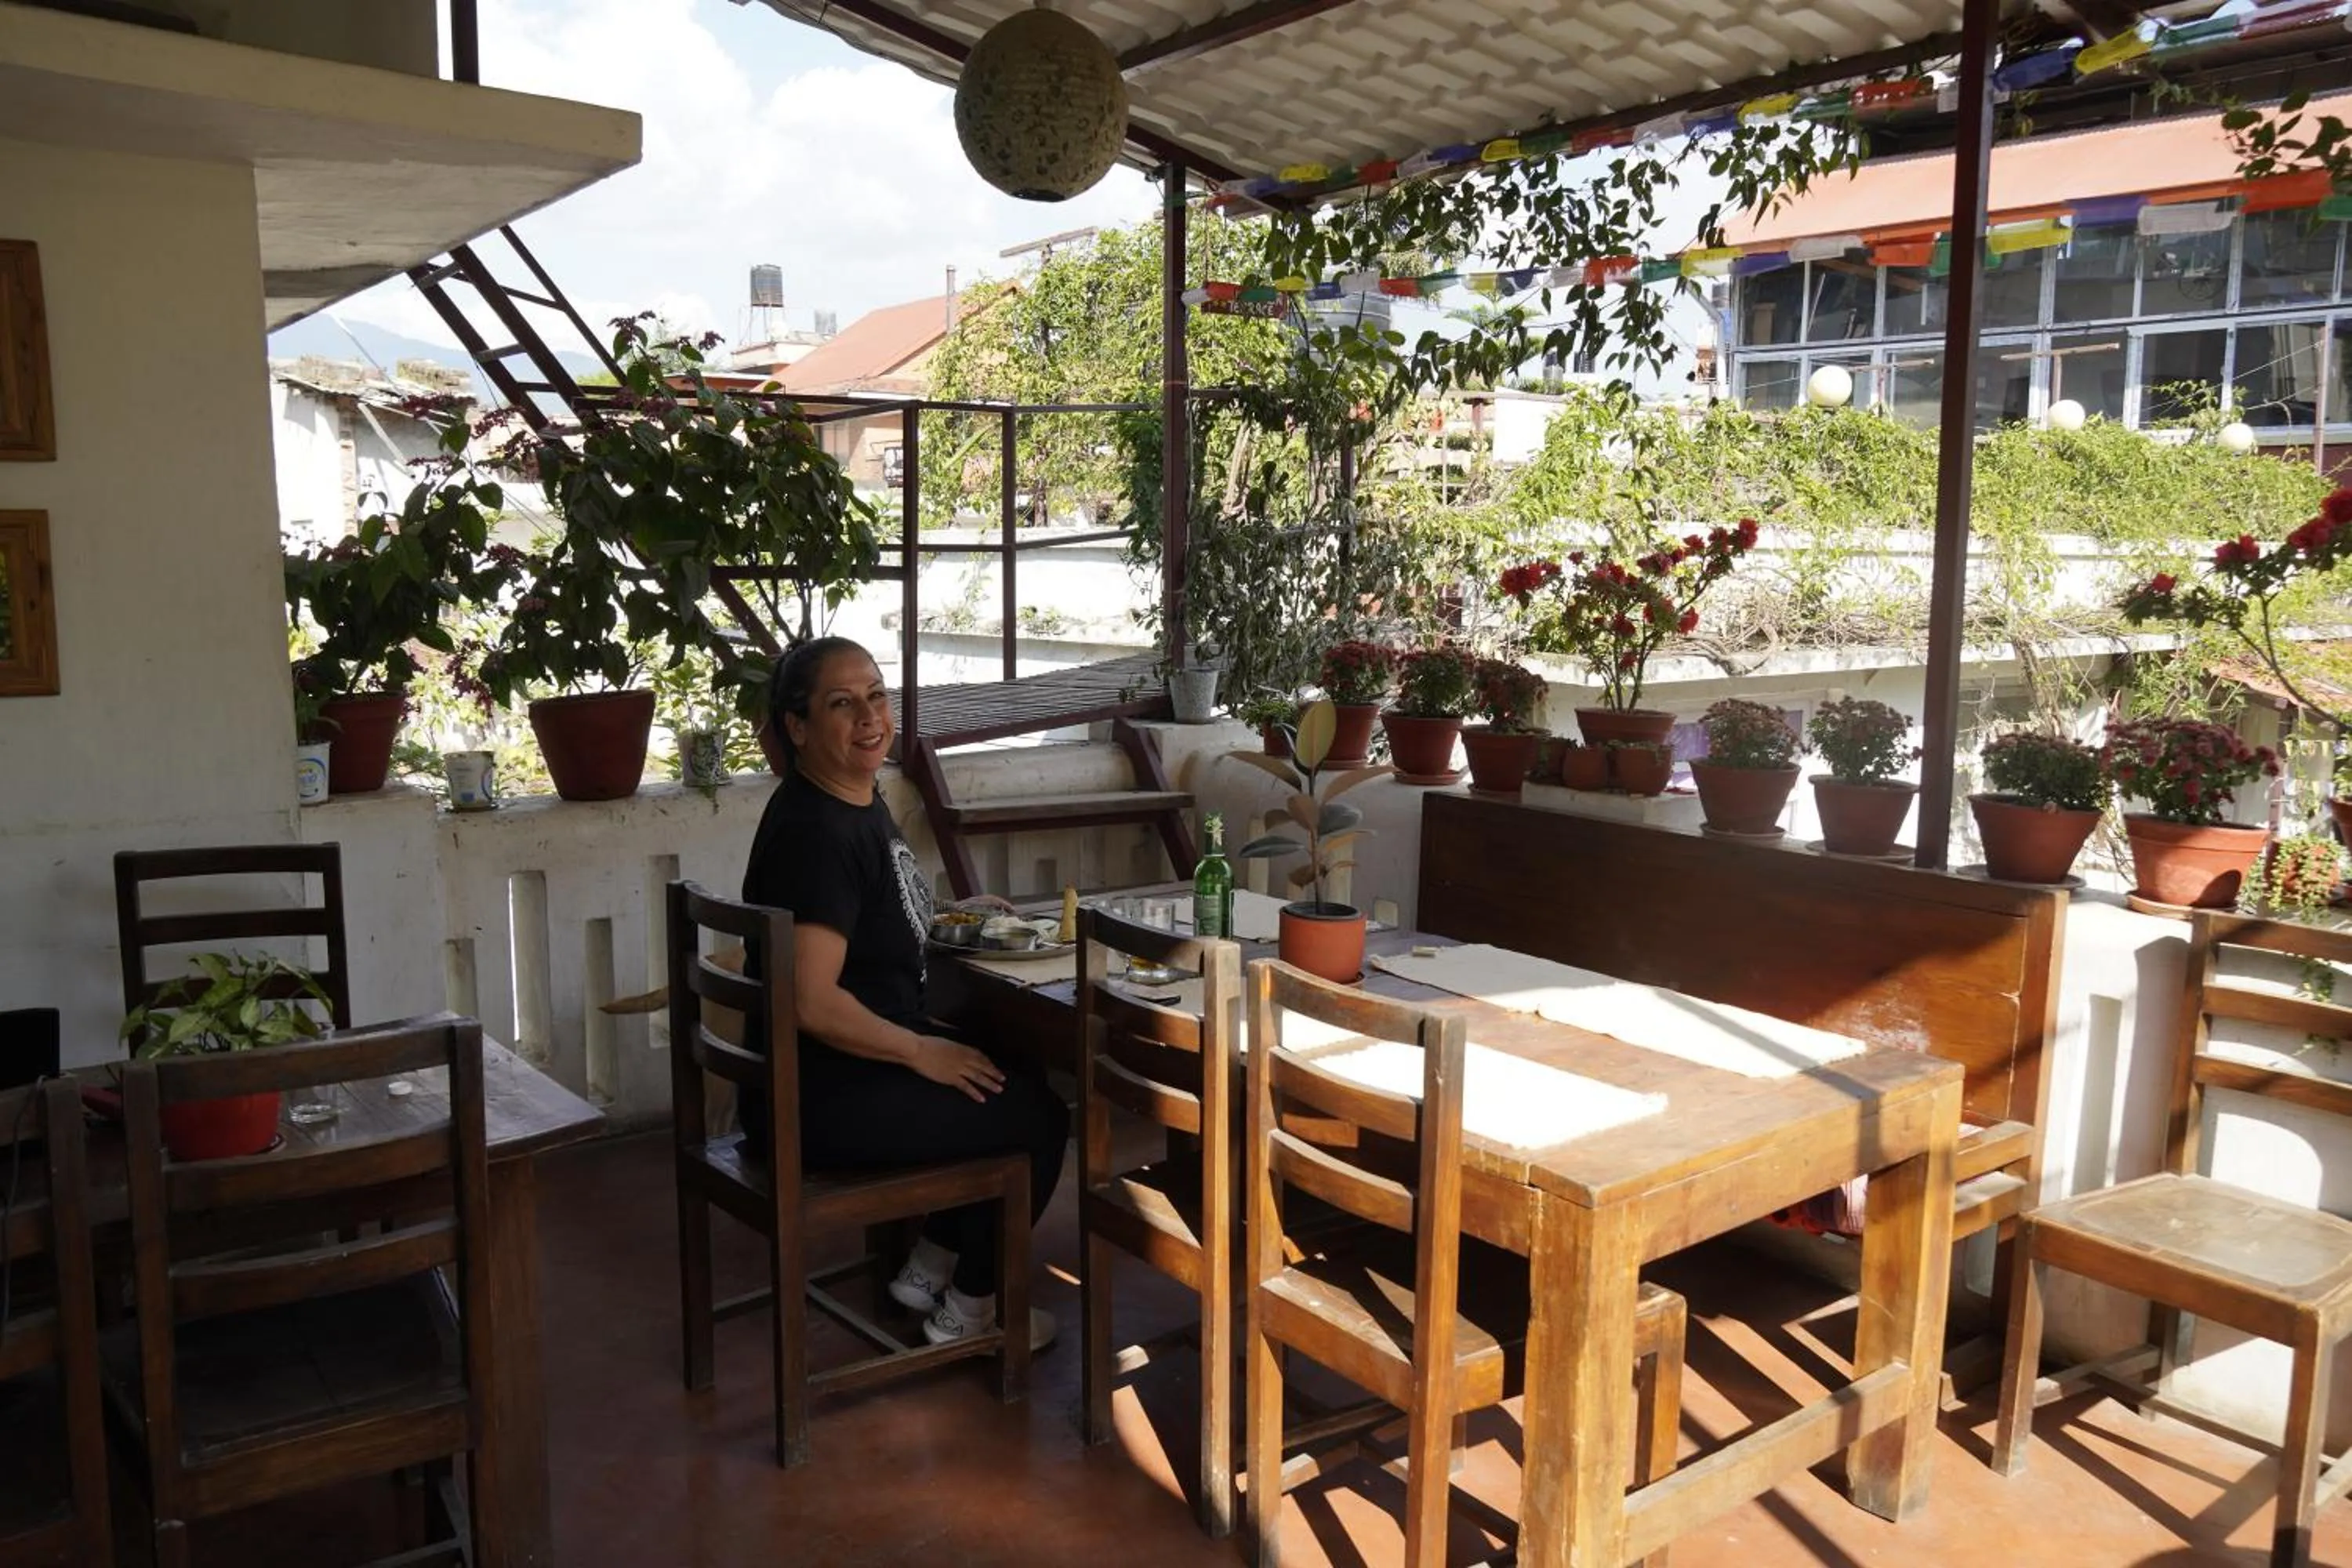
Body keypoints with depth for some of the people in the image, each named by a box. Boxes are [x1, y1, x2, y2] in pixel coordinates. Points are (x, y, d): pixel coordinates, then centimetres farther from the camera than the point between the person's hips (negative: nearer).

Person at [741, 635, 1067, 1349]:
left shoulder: (861, 799, 6)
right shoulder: (813, 833, -25)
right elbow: (812, 1001, -29)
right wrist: (923, 1052, -18)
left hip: (861, 1062, 10)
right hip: (818, 1100, -10)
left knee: (1021, 1074, 20)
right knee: (1037, 1116, 0)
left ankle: (928, 1268, 26)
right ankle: (967, 1311, 18)